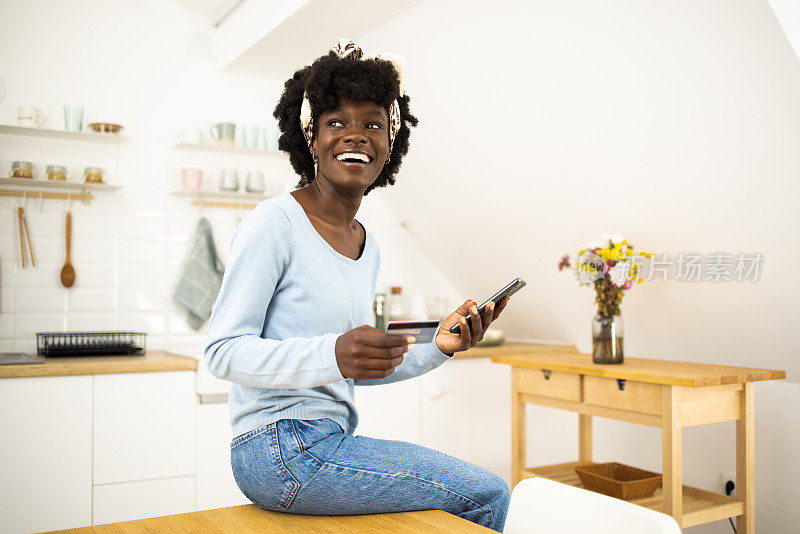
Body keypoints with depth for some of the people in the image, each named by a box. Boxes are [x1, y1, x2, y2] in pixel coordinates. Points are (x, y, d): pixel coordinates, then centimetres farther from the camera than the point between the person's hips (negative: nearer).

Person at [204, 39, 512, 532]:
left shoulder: (369, 248, 12)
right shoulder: (275, 222, -12)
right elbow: (223, 352, -15)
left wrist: (438, 348, 3)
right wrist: (333, 355, -29)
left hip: (331, 440, 8)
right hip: (280, 449, -8)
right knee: (487, 494, -8)